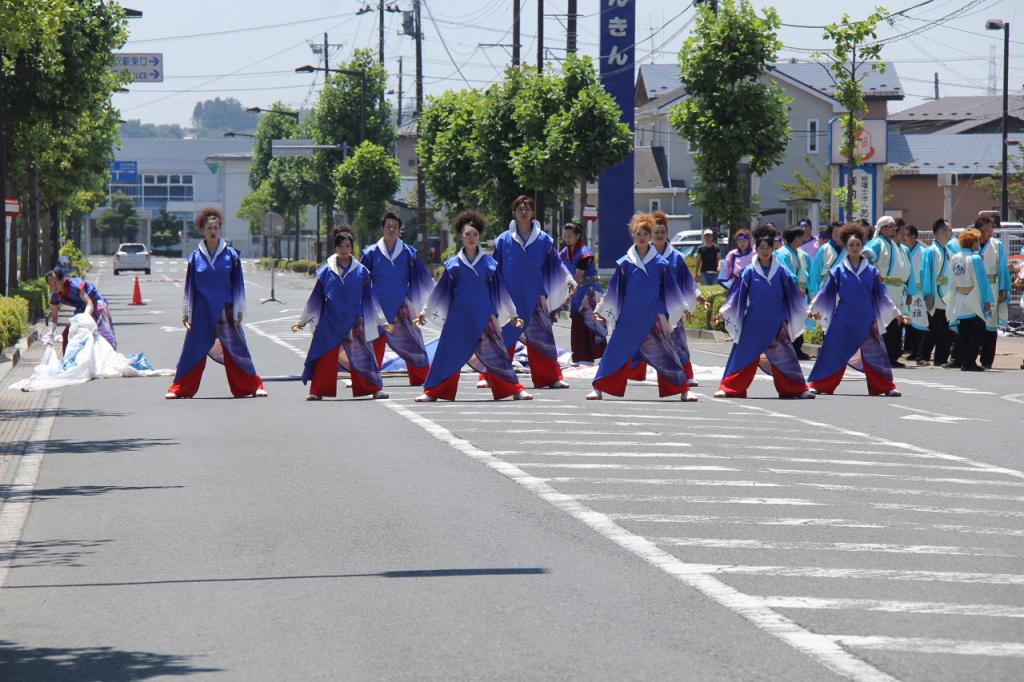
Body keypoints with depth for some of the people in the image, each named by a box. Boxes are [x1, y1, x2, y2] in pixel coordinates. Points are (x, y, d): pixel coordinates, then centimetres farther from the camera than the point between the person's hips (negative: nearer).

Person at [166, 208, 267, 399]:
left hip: (225, 311, 0)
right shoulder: (196, 257, 2)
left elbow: (238, 285, 3)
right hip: (202, 312, 0)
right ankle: (179, 389, 11)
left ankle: (254, 386, 11)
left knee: (235, 348, 3)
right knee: (193, 350, 2)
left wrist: (239, 311, 0)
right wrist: (186, 312, 5)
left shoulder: (230, 255, 0)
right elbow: (189, 287, 7)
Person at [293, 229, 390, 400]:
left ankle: (375, 389, 6)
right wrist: (302, 321, 12)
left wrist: (382, 322, 9)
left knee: (362, 356, -1)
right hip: (330, 322, 0)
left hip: (354, 322, 0)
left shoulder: (361, 271, 3)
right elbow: (315, 298, 10)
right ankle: (318, 391, 6)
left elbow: (370, 299, 9)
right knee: (325, 357, -1)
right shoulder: (326, 271, 3)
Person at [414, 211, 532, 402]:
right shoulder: (453, 264, 5)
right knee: (448, 353, 1)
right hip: (459, 318, 0)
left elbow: (501, 291, 10)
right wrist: (425, 313, 11)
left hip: (485, 317, 0)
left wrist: (513, 315, 11)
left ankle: (516, 390, 4)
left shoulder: (489, 263, 5)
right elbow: (440, 292, 11)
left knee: (496, 353, -2)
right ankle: (431, 392, 9)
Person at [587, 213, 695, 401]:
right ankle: (598, 389, 5)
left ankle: (683, 390, 10)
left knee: (666, 353, 3)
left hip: (653, 318, 0)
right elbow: (614, 290, 9)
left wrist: (682, 308, 16)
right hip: (629, 318, 0)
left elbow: (670, 290, 13)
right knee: (616, 351, -2)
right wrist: (602, 310, 9)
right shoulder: (625, 263, 3)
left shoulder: (661, 264, 3)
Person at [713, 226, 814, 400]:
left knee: (785, 355, 4)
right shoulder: (750, 271, -1)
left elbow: (793, 293, 6)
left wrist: (808, 309, 4)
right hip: (754, 323, -1)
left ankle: (798, 389, 14)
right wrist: (724, 312, -1)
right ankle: (728, 388, 6)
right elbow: (738, 293, 3)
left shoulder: (781, 270, 0)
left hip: (776, 323, 1)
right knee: (744, 353, 1)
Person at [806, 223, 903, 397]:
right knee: (833, 351, -1)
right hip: (843, 320, -1)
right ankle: (817, 385, 6)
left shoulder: (871, 271, 5)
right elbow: (826, 292, 4)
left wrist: (896, 313, 10)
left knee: (875, 352, 3)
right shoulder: (839, 270, 1)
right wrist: (814, 309, -3)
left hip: (866, 320, 1)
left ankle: (886, 387, 13)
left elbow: (882, 295, 10)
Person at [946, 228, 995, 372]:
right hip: (974, 304, -6)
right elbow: (982, 281, -13)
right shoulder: (976, 259, -14)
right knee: (978, 334, 1)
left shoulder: (954, 259, 5)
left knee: (964, 335, 10)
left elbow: (952, 280, 11)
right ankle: (969, 362, -6)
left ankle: (963, 362, 9)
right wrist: (988, 301, -8)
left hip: (959, 305, 6)